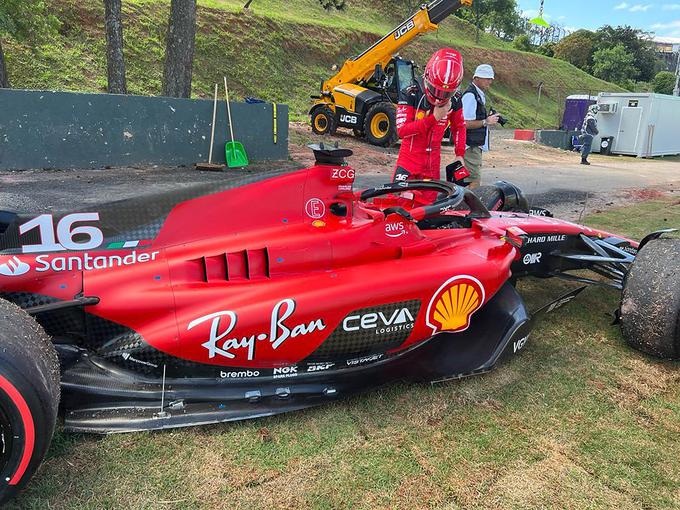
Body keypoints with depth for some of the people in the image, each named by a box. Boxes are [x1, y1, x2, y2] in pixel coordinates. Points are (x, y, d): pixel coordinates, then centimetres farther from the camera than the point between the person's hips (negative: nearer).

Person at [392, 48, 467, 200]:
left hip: (433, 162, 4)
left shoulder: (455, 100, -2)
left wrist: (460, 154, 5)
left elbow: (459, 126, 14)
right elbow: (402, 130, -21)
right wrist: (433, 118, -24)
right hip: (409, 158, -4)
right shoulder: (412, 94, -15)